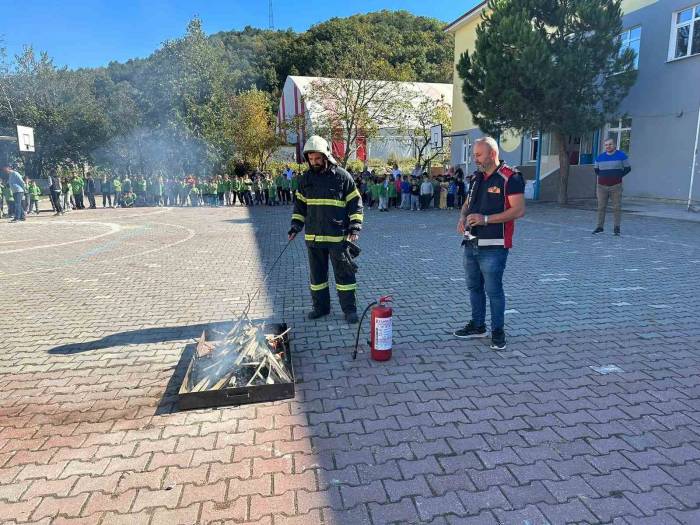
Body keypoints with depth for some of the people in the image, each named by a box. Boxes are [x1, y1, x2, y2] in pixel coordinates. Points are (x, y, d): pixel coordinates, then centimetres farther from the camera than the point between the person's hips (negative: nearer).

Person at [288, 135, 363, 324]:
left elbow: (355, 203, -2)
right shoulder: (306, 178, 7)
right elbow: (300, 204, 16)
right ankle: (321, 306, 27)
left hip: (338, 237, -4)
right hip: (313, 236, 4)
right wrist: (295, 227, 6)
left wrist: (355, 227, -10)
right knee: (317, 273, 13)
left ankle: (349, 309, 14)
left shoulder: (342, 176, -5)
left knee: (344, 273, 3)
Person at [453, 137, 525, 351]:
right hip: (471, 243, 8)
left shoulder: (510, 178, -10)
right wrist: (463, 217, 2)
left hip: (493, 247, -8)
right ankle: (477, 325, 31)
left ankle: (498, 331, 15)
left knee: (493, 289, -1)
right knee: (474, 286, 16)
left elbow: (519, 210, -17)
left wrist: (485, 219, -22)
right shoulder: (477, 177, 14)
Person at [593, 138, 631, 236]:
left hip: (616, 186, -2)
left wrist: (617, 176, 2)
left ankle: (616, 229, 1)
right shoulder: (600, 157, 5)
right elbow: (596, 169, 19)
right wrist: (603, 177, 9)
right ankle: (599, 227, 8)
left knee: (617, 207, -3)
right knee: (601, 207, 2)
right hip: (602, 186, 2)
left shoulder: (621, 155, -2)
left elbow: (627, 168, 4)